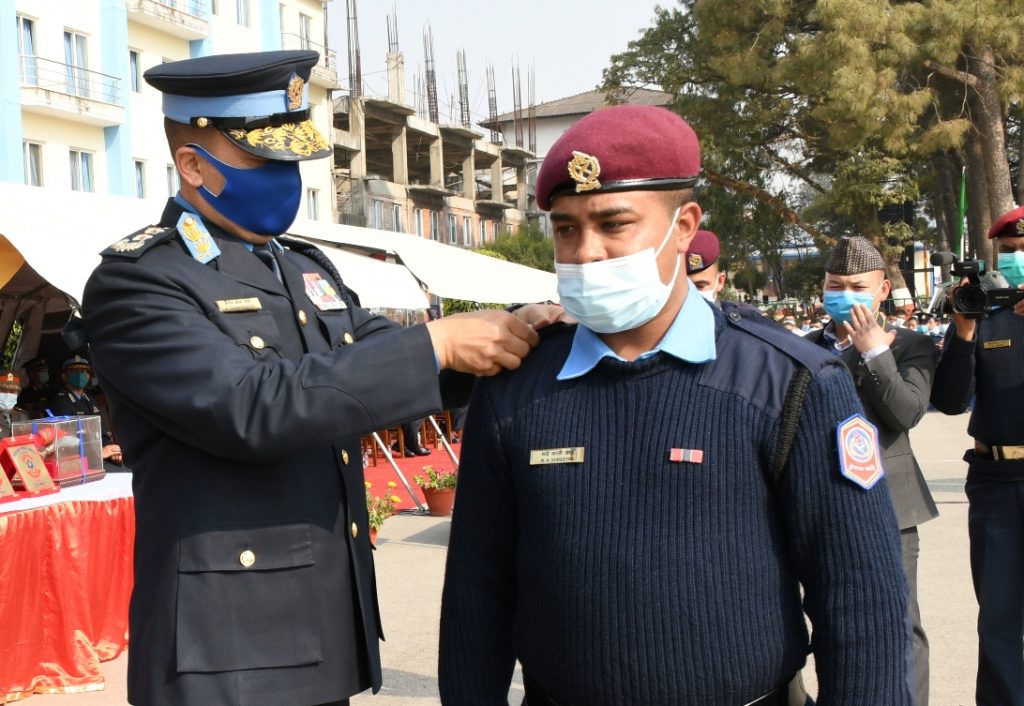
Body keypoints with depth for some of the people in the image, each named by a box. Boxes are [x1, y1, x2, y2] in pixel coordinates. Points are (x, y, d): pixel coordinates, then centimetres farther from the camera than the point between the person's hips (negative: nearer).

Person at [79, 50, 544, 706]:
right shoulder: (136, 280, -12)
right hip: (229, 650, -7)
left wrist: (519, 335, -7)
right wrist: (437, 343, -23)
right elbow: (250, 408, -25)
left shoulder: (309, 269, 13)